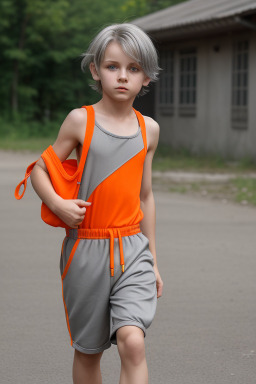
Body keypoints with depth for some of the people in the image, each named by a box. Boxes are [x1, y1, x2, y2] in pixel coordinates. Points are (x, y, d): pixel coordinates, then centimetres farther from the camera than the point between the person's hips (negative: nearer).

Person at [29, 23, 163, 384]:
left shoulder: (149, 129, 6)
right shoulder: (81, 120, -3)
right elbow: (40, 170, 2)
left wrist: (152, 257, 17)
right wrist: (57, 204, -17)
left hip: (132, 247, 1)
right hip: (86, 248, -1)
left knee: (133, 341, -17)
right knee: (88, 350, 10)